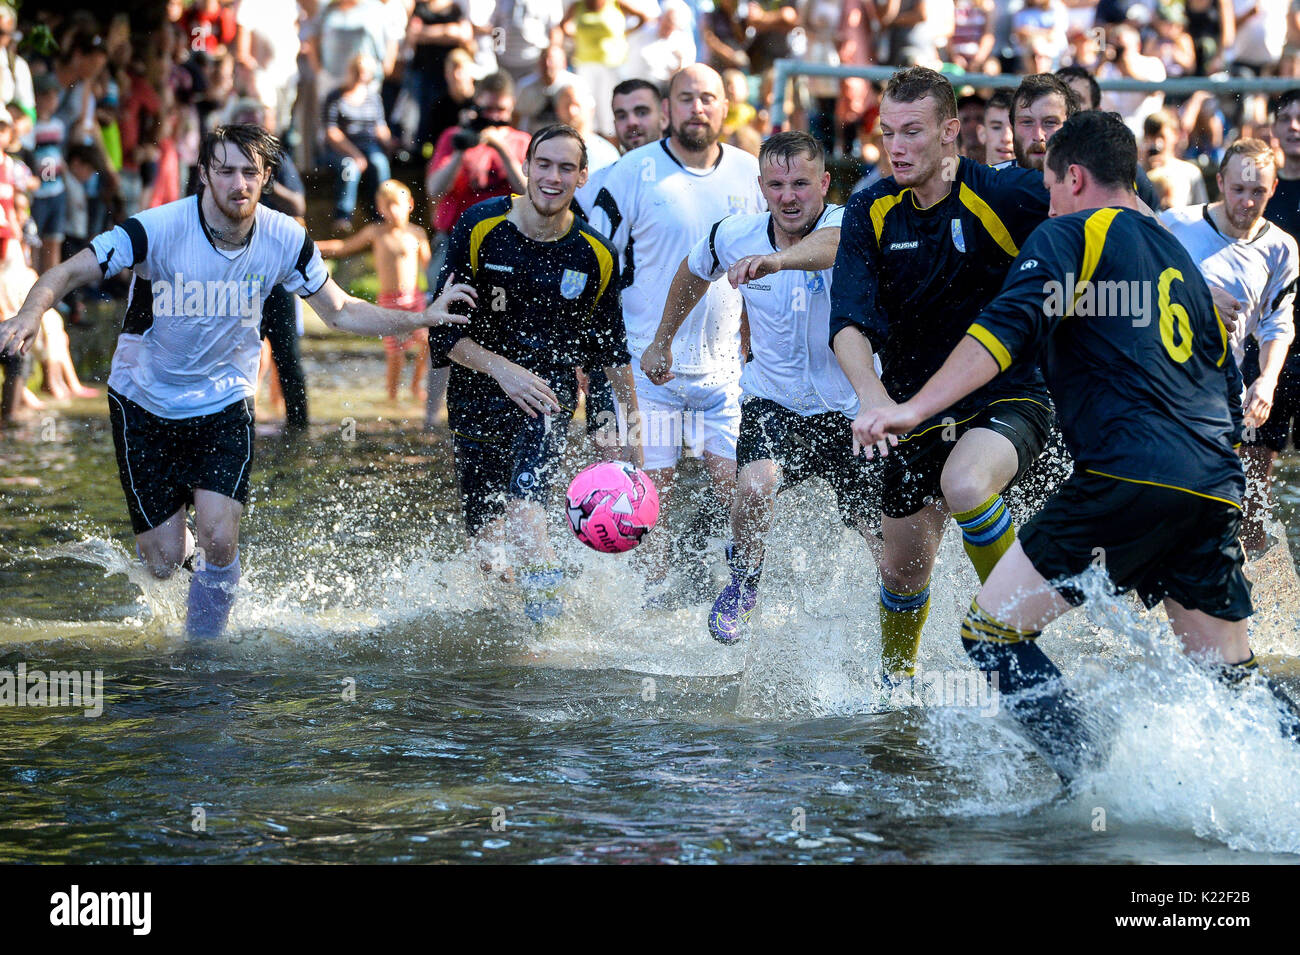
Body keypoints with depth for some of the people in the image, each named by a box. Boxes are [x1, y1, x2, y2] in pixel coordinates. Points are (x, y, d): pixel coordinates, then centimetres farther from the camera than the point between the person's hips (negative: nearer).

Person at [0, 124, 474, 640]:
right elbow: (66, 273, -22)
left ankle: (204, 642, 14)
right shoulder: (158, 229, -23)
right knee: (164, 560, -2)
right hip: (145, 402, -2)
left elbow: (341, 312, 3)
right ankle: (159, 535, 39)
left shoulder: (286, 239, -11)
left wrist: (425, 316, -7)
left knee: (219, 540, -16)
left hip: (224, 403, 2)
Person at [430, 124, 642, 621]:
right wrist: (501, 369, -20)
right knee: (483, 534, 4)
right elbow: (443, 331, -7)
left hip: (550, 393, -1)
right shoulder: (479, 227, -8)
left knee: (524, 506, -28)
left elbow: (610, 346, 13)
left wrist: (632, 422, 16)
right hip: (478, 391, 1)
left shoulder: (596, 255, -3)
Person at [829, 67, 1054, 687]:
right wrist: (873, 396, -33)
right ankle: (896, 680, 41)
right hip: (917, 405, 4)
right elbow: (848, 321, -14)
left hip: (1010, 396, -4)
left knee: (964, 486, -36)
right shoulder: (871, 214, -4)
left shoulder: (1005, 195, -14)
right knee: (903, 569, 11)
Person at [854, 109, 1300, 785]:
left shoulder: (1072, 233, 6)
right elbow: (1228, 388, 30)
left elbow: (1009, 330, -10)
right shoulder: (1179, 257, 28)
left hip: (1131, 476, -8)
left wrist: (912, 410, -17)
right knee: (1234, 681, 15)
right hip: (1215, 489, 8)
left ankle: (1095, 781, -15)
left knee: (991, 628, -4)